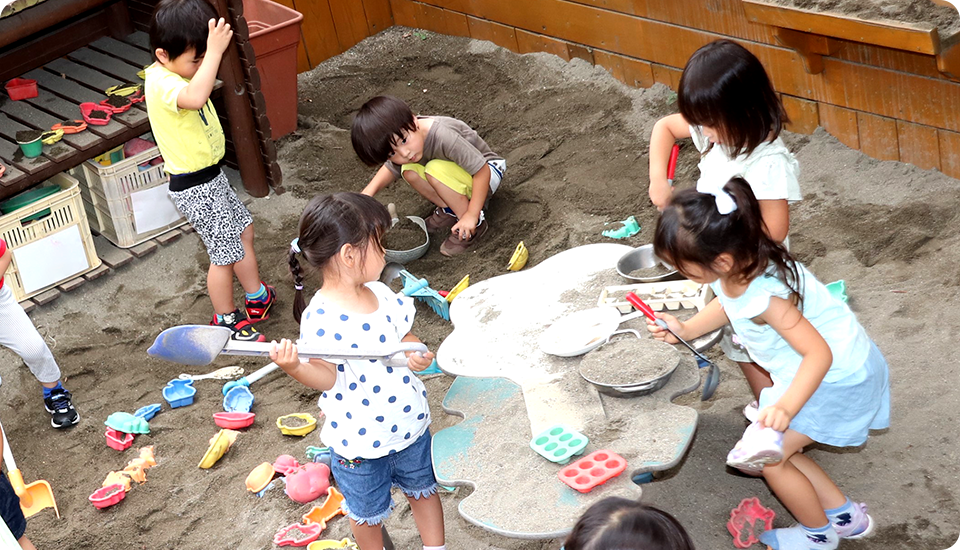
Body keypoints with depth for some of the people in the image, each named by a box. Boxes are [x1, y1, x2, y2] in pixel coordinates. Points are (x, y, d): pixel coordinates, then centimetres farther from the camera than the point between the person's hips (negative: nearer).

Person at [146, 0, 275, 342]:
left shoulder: (175, 74, 2)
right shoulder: (161, 83, -29)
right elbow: (195, 98, -50)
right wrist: (214, 51, -47)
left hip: (210, 176, 10)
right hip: (196, 188, -10)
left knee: (243, 229, 25)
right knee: (226, 254, 3)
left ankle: (258, 298, 45)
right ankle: (226, 321, 24)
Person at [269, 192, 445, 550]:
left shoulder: (381, 293, -5)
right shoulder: (320, 318, -25)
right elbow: (327, 378, -24)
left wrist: (414, 353, -16)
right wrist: (295, 367, -43)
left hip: (409, 423, 6)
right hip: (360, 441, -6)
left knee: (423, 490, 25)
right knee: (368, 513, 18)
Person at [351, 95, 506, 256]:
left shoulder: (443, 136, -38)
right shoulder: (396, 136, -15)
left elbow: (482, 170, -33)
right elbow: (391, 169, 5)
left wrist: (471, 216, -30)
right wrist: (369, 191, -15)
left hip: (489, 170, -7)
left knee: (435, 170, -33)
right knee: (409, 171, -17)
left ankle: (477, 223, -18)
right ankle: (449, 209, 0)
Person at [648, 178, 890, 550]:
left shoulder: (766, 297, -37)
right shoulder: (734, 269, -11)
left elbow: (819, 353, -37)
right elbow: (728, 303, 12)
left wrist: (786, 407, -48)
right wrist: (687, 330, 0)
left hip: (836, 377, -9)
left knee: (767, 456, -4)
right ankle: (845, 515, 28)